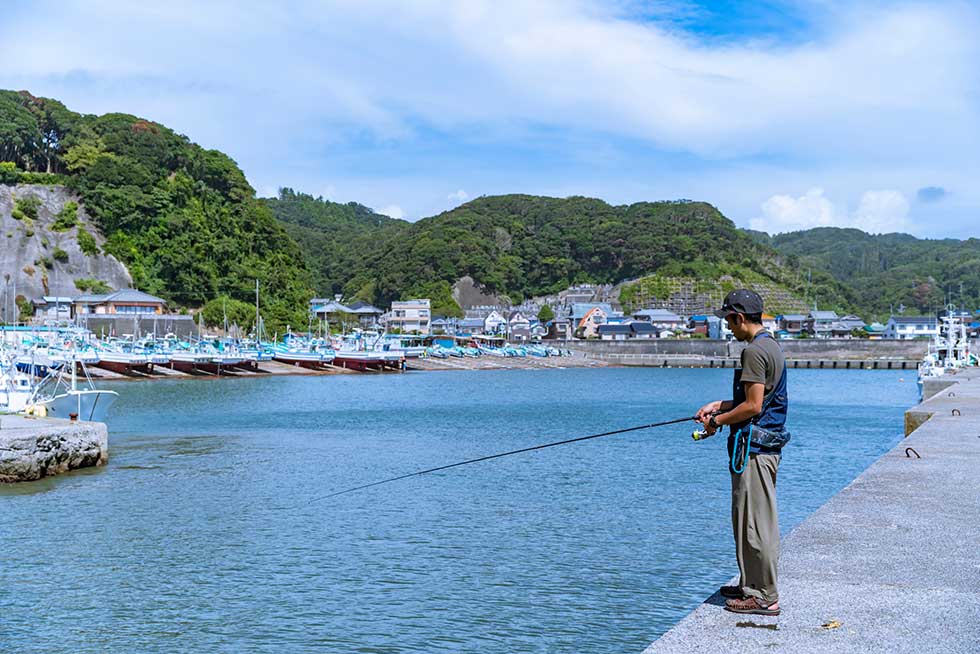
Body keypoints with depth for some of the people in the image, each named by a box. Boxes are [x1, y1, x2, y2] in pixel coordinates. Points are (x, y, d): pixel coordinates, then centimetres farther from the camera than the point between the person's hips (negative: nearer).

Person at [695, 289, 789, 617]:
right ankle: (752, 584, 27)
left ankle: (765, 597, 3)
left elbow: (753, 406, -21)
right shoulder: (771, 346, 15)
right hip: (767, 445, 11)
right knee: (750, 520, 18)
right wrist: (719, 405, 16)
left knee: (755, 522, -4)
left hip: (753, 448, -11)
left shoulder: (755, 351, -17)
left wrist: (717, 421, -7)